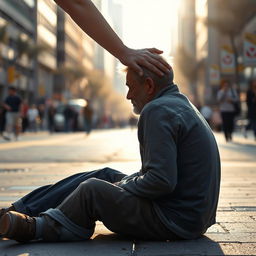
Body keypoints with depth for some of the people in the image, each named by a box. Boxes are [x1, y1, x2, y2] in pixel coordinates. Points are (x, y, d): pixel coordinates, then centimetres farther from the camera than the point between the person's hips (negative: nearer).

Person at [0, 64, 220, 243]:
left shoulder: (158, 111, -19)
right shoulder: (180, 103, 15)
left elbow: (161, 181, -26)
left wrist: (121, 187, -10)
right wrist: (125, 182, 11)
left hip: (176, 220, -10)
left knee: (92, 190, -11)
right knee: (105, 175, 13)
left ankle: (37, 227, 12)